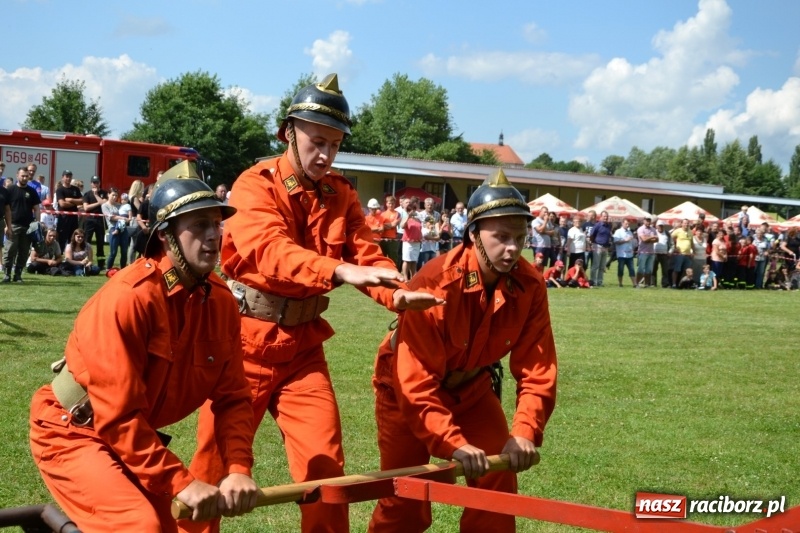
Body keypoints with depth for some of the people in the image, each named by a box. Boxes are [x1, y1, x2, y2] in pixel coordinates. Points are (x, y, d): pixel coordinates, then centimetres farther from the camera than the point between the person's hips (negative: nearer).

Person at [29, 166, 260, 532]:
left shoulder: (221, 302, -7)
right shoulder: (128, 298, -28)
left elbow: (232, 396, -5)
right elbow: (118, 416, -29)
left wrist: (238, 469, -21)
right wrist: (181, 482, -29)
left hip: (137, 436, 8)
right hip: (71, 433, -8)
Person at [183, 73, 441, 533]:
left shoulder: (342, 194, 5)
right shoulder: (256, 185, -12)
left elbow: (366, 253, -5)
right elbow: (271, 250, -30)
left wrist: (397, 294, -27)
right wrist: (339, 271, -46)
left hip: (302, 346, 4)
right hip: (244, 343, -4)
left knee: (324, 461, 1)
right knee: (216, 460, 8)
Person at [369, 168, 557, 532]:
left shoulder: (530, 286, -19)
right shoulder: (435, 285, -34)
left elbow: (537, 369, -16)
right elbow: (416, 383, -35)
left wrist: (524, 432, -30)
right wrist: (452, 444, -42)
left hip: (471, 390, 4)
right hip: (406, 389, -4)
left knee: (497, 483, -3)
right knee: (404, 501, 3)